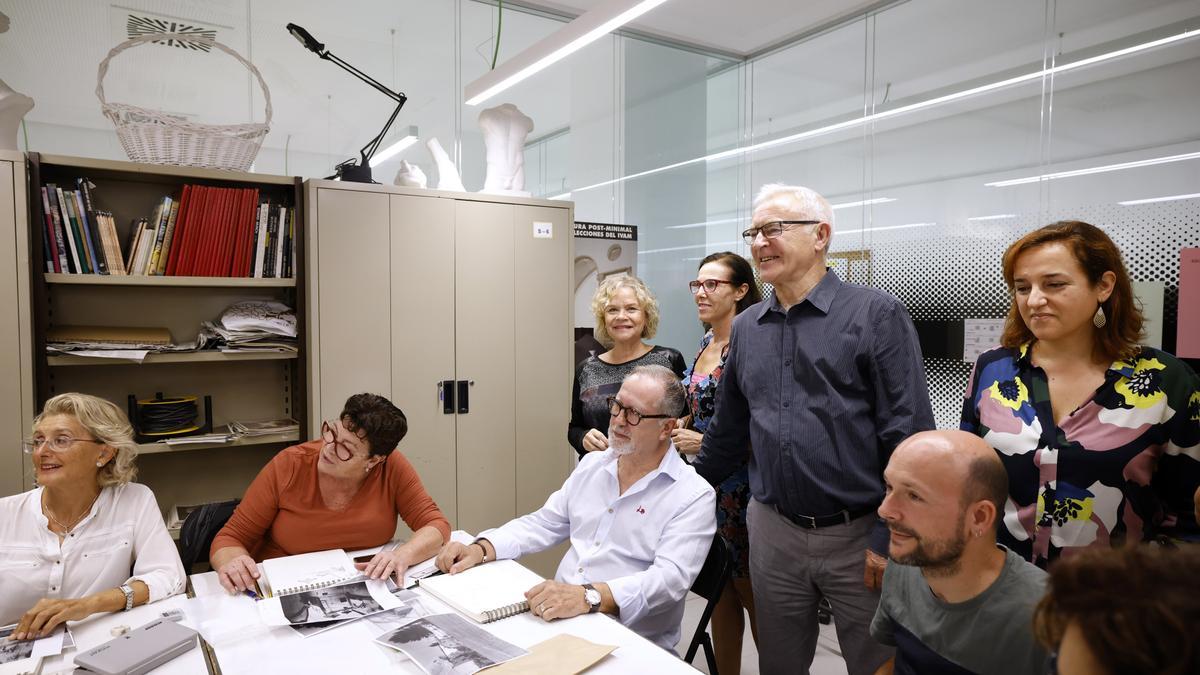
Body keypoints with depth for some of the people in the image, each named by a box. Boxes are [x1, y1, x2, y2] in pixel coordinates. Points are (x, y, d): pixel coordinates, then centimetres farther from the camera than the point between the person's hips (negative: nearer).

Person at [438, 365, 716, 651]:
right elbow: (544, 524, 15)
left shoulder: (693, 496, -10)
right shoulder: (592, 464, 11)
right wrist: (481, 549, -2)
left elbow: (670, 577, -22)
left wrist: (590, 596, -36)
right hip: (556, 617, 6)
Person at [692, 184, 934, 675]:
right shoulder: (746, 327, 7)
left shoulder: (875, 315, -9)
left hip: (860, 536, -4)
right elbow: (728, 429, 16)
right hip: (772, 532, 5)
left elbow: (909, 436, -12)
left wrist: (891, 538, -14)